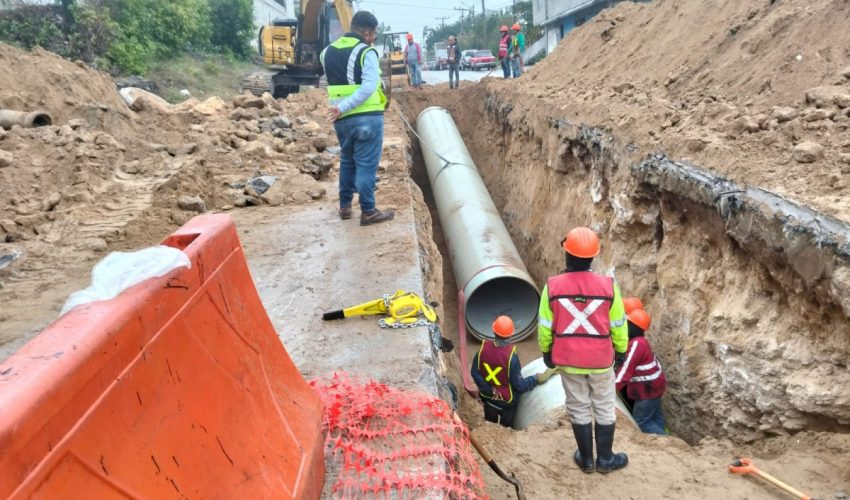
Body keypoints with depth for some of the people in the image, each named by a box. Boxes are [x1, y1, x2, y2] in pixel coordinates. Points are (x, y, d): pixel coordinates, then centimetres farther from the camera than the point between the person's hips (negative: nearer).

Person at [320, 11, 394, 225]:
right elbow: (369, 87, -20)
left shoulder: (328, 51, 12)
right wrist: (344, 107, -22)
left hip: (342, 119, 6)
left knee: (347, 160, 20)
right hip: (367, 117, -6)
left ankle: (345, 205, 26)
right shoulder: (366, 52, -9)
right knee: (366, 165, 0)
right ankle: (368, 212, 4)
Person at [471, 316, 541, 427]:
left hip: (488, 397, 3)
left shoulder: (483, 348, -19)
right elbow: (519, 384, -22)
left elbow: (475, 372, -13)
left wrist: (489, 390, -8)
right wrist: (535, 378, -7)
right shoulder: (511, 355, -28)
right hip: (507, 400, -3)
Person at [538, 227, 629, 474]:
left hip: (568, 359, 1)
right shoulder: (608, 286, -14)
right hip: (601, 359, 0)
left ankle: (586, 459, 29)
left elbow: (544, 326, -4)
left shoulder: (552, 286, -13)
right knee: (604, 408, 17)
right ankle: (605, 459, 29)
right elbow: (618, 325, -3)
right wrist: (621, 350, 14)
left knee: (579, 408, 16)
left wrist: (546, 352, 12)